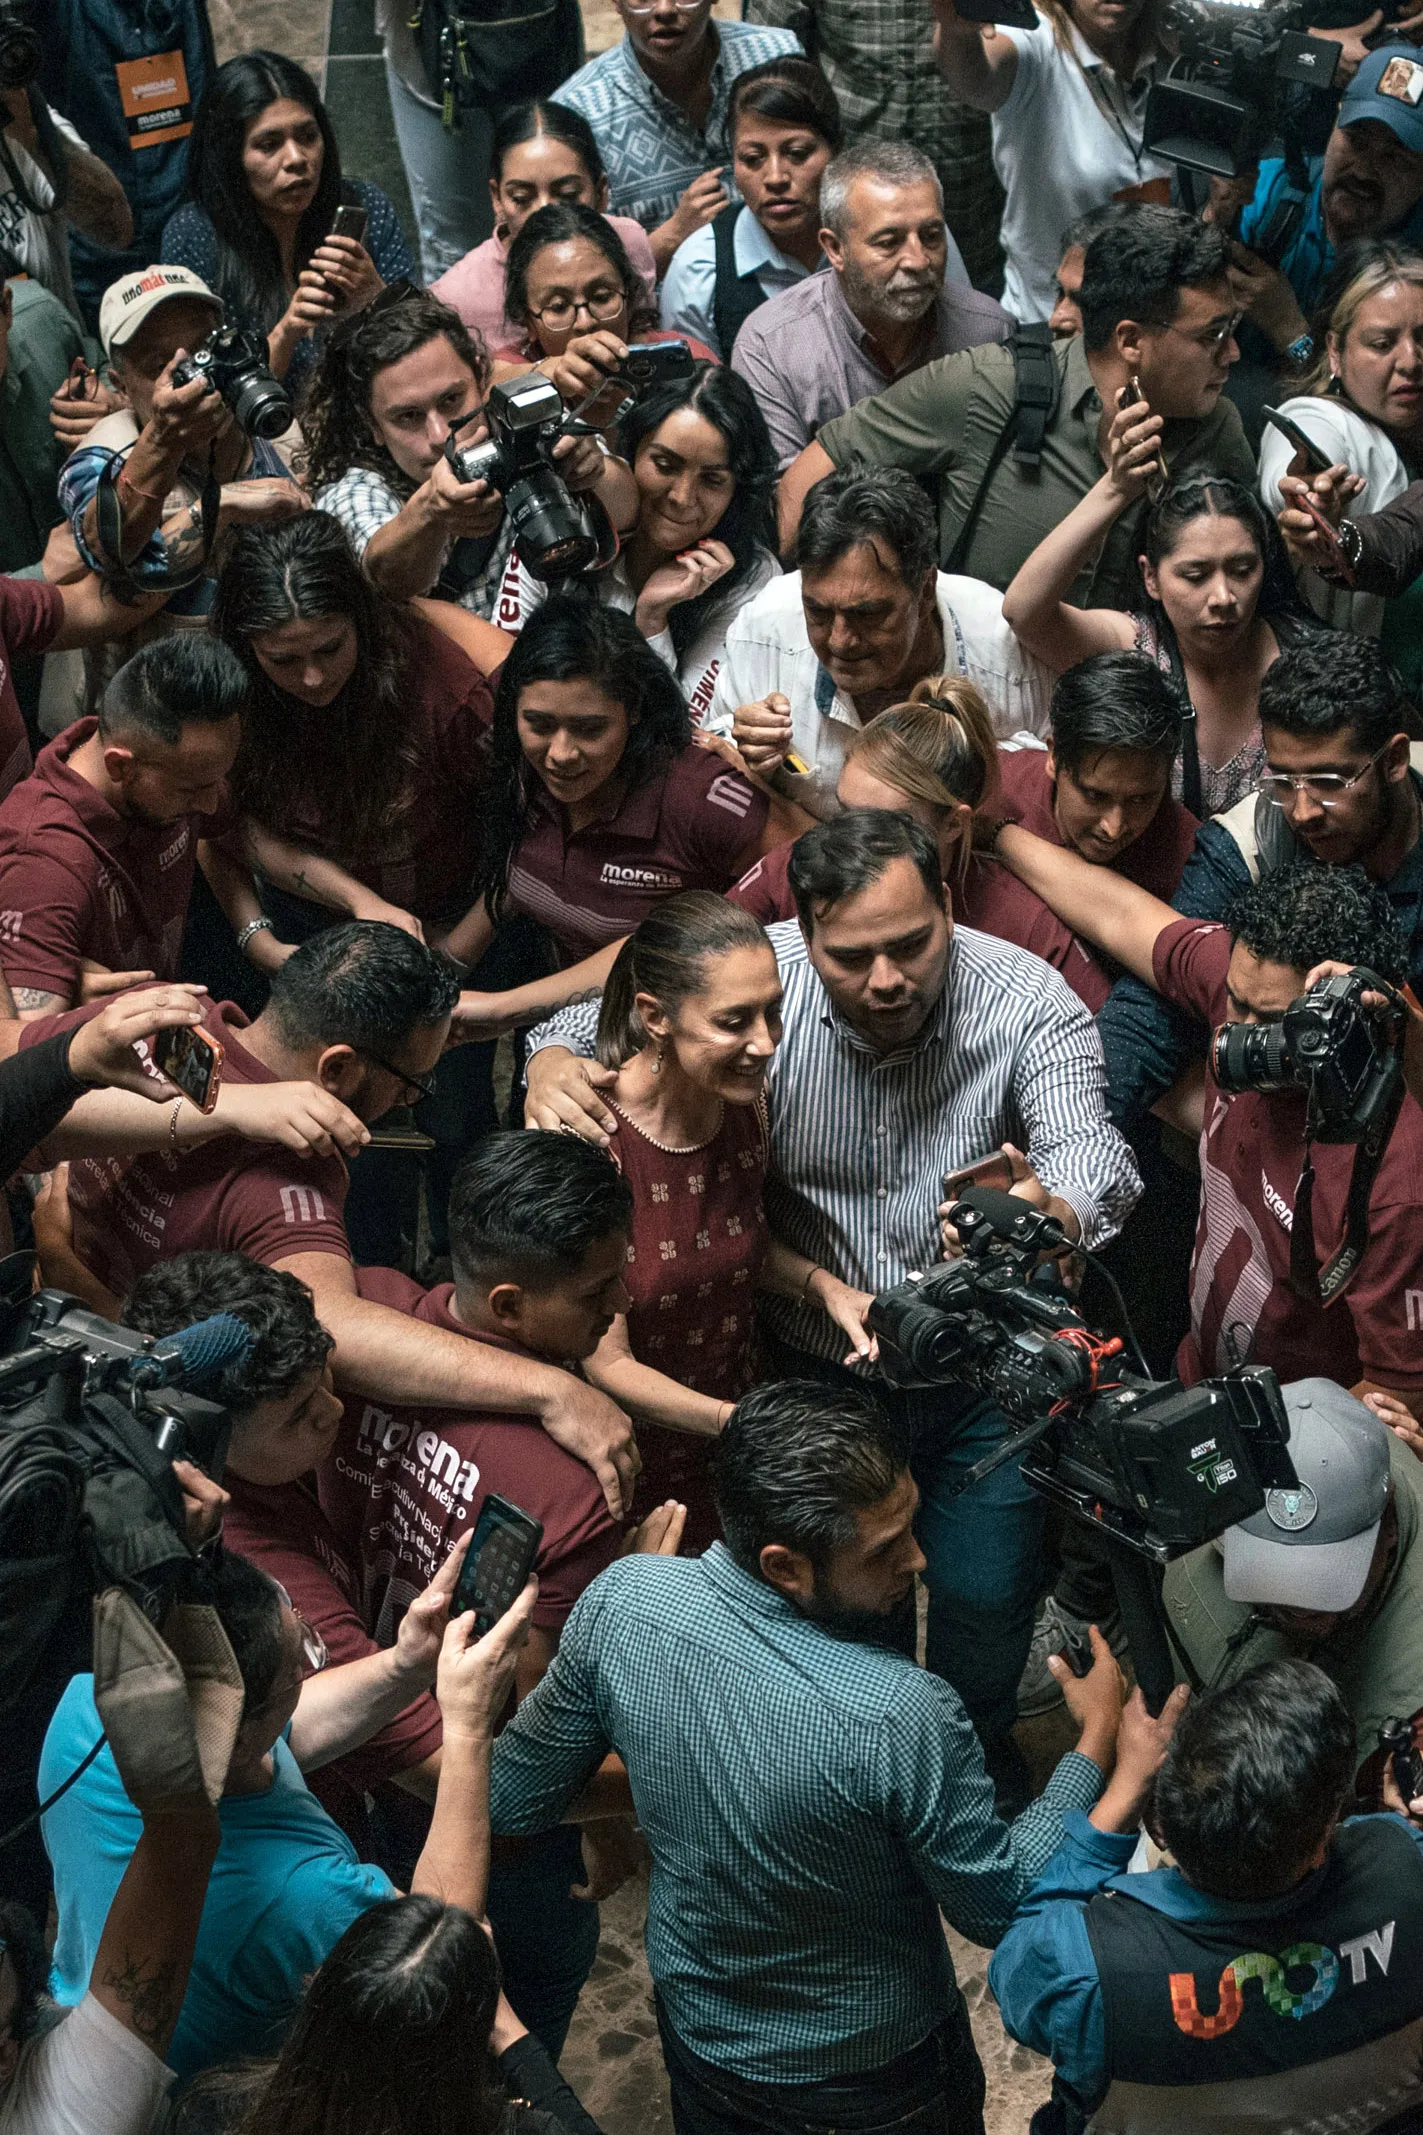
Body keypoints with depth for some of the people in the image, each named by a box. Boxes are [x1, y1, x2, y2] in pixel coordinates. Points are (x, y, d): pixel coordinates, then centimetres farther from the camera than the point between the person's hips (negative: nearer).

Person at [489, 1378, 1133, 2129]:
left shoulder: (620, 1599, -25)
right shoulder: (899, 1716, -38)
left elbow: (513, 1799, -8)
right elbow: (1000, 1910, -21)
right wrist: (1096, 1738, -9)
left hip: (698, 2037, 3)